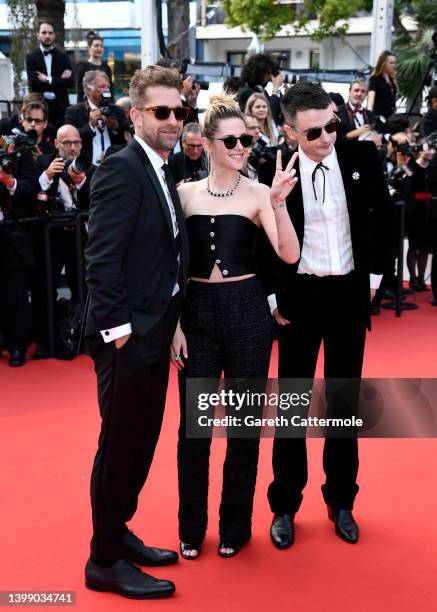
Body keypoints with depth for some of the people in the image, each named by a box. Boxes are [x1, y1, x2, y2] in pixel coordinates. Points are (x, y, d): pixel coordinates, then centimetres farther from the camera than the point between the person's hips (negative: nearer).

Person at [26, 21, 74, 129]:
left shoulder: (63, 56, 9)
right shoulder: (31, 57, 3)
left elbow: (70, 82, -1)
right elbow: (34, 83, -10)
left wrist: (48, 80, -9)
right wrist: (59, 80, -10)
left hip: (60, 106, 2)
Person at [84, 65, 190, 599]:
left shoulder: (162, 173, 13)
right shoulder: (121, 169, -15)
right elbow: (102, 258, -20)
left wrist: (167, 324, 11)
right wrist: (118, 327, -20)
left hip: (154, 332, 9)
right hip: (127, 335, -9)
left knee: (142, 441, 17)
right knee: (120, 445, 1)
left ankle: (117, 533, 34)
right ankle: (105, 562, 16)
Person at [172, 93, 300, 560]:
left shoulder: (258, 194, -2)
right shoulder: (185, 193, 4)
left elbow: (289, 255, -13)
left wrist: (278, 202, -27)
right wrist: (175, 324, 0)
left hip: (247, 310, -1)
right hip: (197, 311, 1)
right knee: (193, 422, 6)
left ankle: (235, 525, 25)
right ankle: (191, 526, 23)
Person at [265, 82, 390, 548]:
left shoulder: (361, 156, -5)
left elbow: (382, 213, 9)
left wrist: (374, 273, 7)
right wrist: (271, 297, -3)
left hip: (349, 293, 2)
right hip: (300, 295, -2)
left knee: (344, 401, 12)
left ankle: (341, 500, 27)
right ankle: (285, 505, 20)